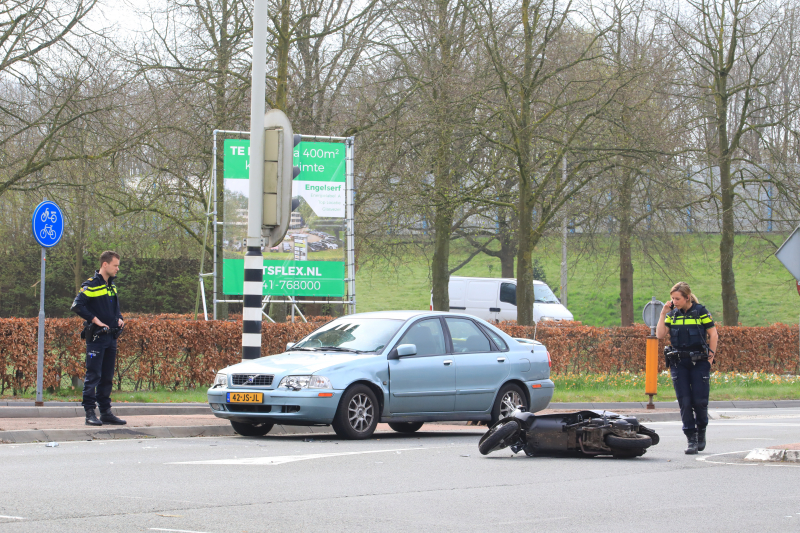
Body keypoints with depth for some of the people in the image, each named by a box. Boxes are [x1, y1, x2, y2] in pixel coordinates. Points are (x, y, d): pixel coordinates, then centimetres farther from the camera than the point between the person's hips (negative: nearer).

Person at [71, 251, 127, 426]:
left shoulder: (112, 285, 16)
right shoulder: (91, 285, -9)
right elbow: (77, 305, -18)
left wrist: (119, 318, 9)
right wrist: (95, 320, -19)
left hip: (111, 337, 8)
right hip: (96, 337, -8)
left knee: (107, 377, 11)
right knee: (93, 375, -7)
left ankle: (106, 412, 16)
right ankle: (90, 413, -5)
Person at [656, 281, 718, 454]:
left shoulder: (701, 312, -1)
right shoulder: (672, 314, 8)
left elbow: (713, 335, 2)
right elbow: (660, 335, 1)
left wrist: (711, 356, -3)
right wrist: (663, 314, -4)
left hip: (699, 362, -3)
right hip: (678, 363, 3)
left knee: (700, 400, -6)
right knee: (684, 402, -4)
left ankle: (701, 433, 18)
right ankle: (691, 439, 1)